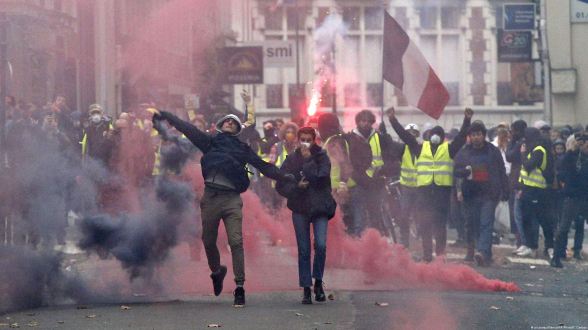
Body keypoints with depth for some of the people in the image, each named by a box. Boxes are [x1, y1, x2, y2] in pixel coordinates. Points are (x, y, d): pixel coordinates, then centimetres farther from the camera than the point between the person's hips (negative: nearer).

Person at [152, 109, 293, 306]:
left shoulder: (243, 149, 17)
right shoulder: (211, 142, 17)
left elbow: (262, 166, 14)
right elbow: (187, 129, 14)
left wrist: (283, 177, 2)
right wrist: (165, 116, 8)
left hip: (231, 199, -1)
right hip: (210, 197, 1)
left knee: (236, 242, -13)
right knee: (208, 241, 7)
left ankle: (240, 287, -15)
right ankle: (216, 271, 35)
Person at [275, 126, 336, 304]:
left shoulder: (322, 157, 2)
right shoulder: (291, 159, 6)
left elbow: (320, 179, -15)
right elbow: (281, 186, 3)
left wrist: (308, 161, -12)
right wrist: (297, 186, -14)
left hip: (319, 207, -1)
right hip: (300, 209, 1)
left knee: (320, 245, -17)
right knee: (303, 250, 1)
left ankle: (318, 282, 1)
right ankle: (306, 289, 6)